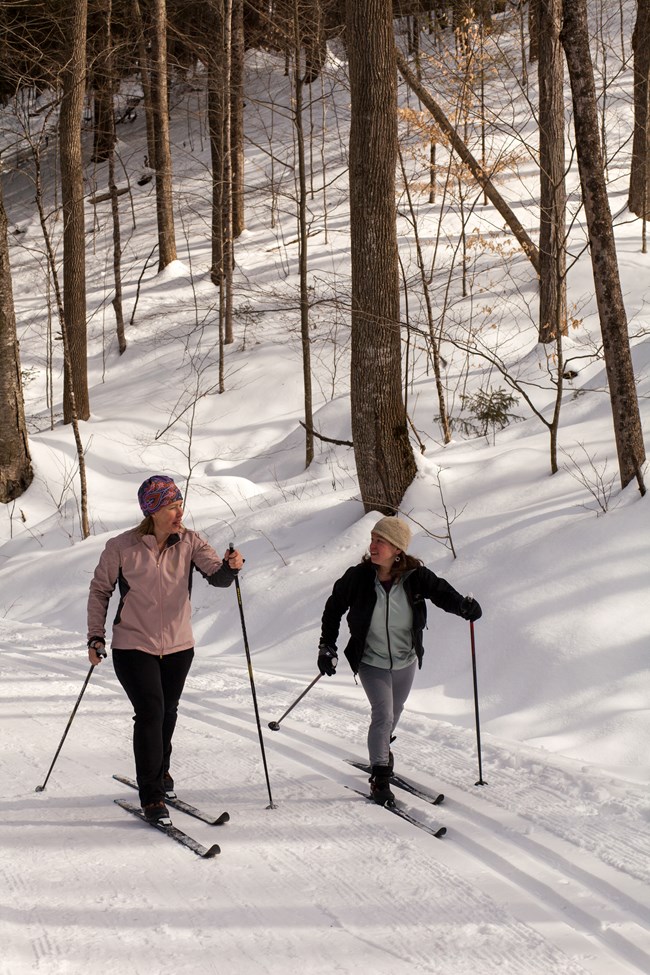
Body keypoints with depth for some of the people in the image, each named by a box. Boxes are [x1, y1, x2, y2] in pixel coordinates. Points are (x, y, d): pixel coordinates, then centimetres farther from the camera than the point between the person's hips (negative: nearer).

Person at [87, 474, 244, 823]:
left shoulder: (190, 542, -5)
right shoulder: (121, 547, -11)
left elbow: (216, 575, -16)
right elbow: (100, 590, 1)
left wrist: (229, 567, -38)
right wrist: (96, 636, -3)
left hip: (178, 647, 3)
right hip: (133, 647, -3)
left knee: (167, 713, 17)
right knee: (150, 713, -11)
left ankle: (159, 772, 42)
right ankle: (151, 795, 2)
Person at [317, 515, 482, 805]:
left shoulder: (415, 576, -21)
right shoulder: (358, 577, -21)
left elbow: (441, 592, -7)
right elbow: (334, 607, -6)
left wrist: (464, 605, -29)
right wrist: (327, 646, -6)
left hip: (406, 661, 3)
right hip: (371, 662, -3)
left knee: (394, 712, 23)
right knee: (383, 715, -12)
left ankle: (381, 750, 51)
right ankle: (379, 776, 5)